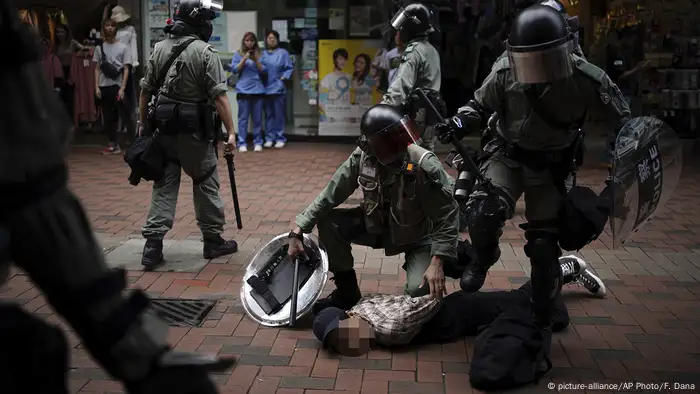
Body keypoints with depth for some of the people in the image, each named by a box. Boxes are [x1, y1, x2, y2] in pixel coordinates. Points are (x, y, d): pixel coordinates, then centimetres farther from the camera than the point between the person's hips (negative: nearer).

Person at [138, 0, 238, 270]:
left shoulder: (159, 48, 6)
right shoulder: (205, 52, -11)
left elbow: (146, 90, 10)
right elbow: (219, 96, -15)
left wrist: (142, 123, 19)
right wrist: (231, 131, -12)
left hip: (164, 128, 5)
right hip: (194, 130, -5)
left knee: (164, 186, 9)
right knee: (206, 184, 9)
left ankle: (153, 244, 3)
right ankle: (213, 241, 19)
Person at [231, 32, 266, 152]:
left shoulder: (259, 55, 10)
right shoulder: (238, 54, 6)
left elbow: (264, 71, 4)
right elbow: (235, 70, -2)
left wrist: (256, 60, -10)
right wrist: (245, 59, -12)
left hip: (258, 90, 2)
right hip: (243, 90, -2)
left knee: (257, 118, 4)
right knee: (243, 118, -2)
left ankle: (258, 142, 11)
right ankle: (242, 143, 1)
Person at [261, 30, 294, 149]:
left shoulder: (283, 53, 0)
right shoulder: (263, 54, 12)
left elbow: (289, 68, -1)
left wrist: (283, 78, -10)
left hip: (278, 89, -4)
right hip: (266, 89, 4)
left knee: (279, 115, -1)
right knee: (268, 115, 8)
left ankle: (280, 138, 6)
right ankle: (269, 138, 14)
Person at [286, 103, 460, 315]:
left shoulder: (424, 166, -30)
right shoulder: (361, 158, -18)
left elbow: (446, 217, -24)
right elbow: (329, 196, -8)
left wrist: (437, 263, -34)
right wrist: (298, 232, -12)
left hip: (419, 236, -4)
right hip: (377, 226, 4)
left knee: (420, 290, -28)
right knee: (329, 222, -16)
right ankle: (347, 291, 4)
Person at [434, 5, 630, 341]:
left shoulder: (587, 81, -23)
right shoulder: (504, 74, -19)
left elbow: (621, 120, -8)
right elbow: (480, 106, 0)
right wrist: (460, 123, -20)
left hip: (552, 166, 0)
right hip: (508, 156, 0)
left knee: (544, 246, 3)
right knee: (483, 214, -27)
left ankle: (542, 319, 25)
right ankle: (484, 258, 9)